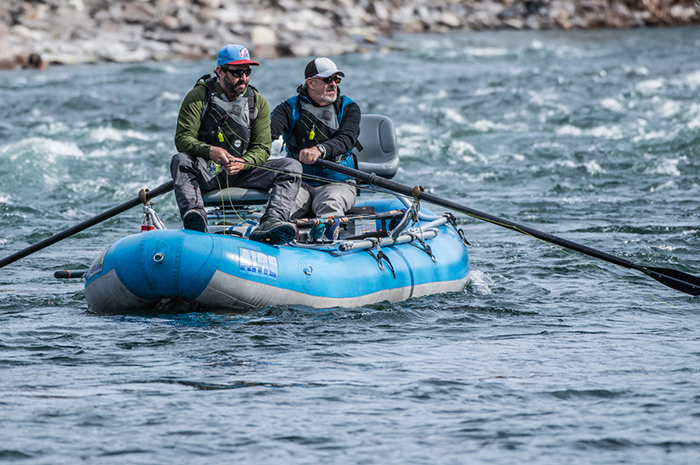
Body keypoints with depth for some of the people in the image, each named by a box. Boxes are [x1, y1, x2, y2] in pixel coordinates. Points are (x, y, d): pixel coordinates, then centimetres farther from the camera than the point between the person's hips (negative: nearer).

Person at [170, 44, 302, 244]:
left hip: (243, 173, 3)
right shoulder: (198, 97, -4)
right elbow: (183, 138, -12)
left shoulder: (258, 103, 6)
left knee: (292, 166, -17)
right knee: (180, 161, -32)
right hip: (207, 174, -3)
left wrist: (243, 163, -24)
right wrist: (210, 151, -32)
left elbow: (262, 148, 0)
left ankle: (272, 222, -43)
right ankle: (194, 216, -55)